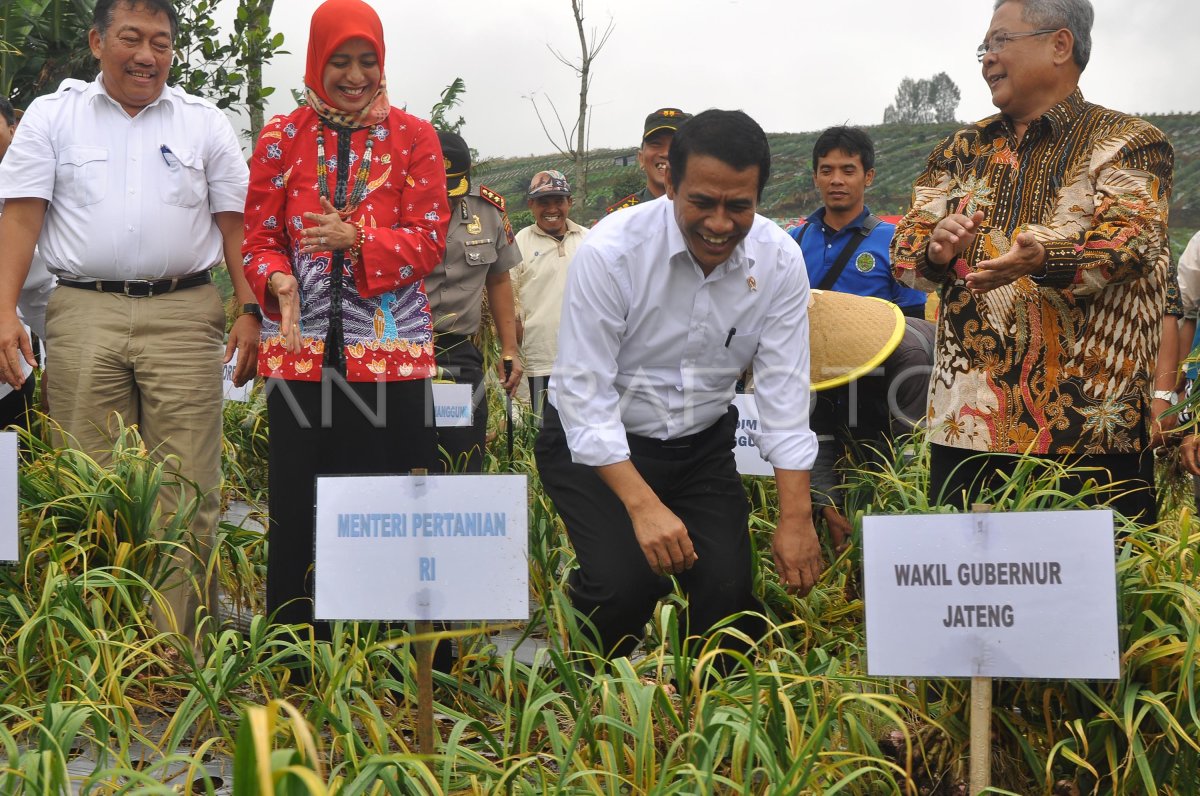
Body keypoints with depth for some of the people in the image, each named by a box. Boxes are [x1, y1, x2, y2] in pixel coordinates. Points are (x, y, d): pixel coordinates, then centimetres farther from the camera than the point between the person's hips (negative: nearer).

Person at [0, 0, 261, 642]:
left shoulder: (205, 124, 13)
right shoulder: (51, 116, 12)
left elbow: (234, 223, 12)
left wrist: (250, 311, 0)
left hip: (183, 316, 0)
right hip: (84, 316, 0)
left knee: (187, 488, -5)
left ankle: (180, 648, -1)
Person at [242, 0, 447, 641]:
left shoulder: (413, 137, 6)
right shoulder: (281, 138, 9)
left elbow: (429, 241, -1)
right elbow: (258, 241, 9)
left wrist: (355, 238, -18)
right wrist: (278, 281, -13)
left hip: (390, 348, -1)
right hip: (301, 348, 1)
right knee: (296, 504, 1)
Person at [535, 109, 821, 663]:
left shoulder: (780, 262, -11)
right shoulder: (611, 251, -23)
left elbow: (784, 394, -10)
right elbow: (584, 393, -23)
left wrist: (796, 519, -18)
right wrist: (643, 505, -32)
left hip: (702, 445, 4)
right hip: (596, 444, -3)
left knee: (730, 589, -13)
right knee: (625, 582, -24)